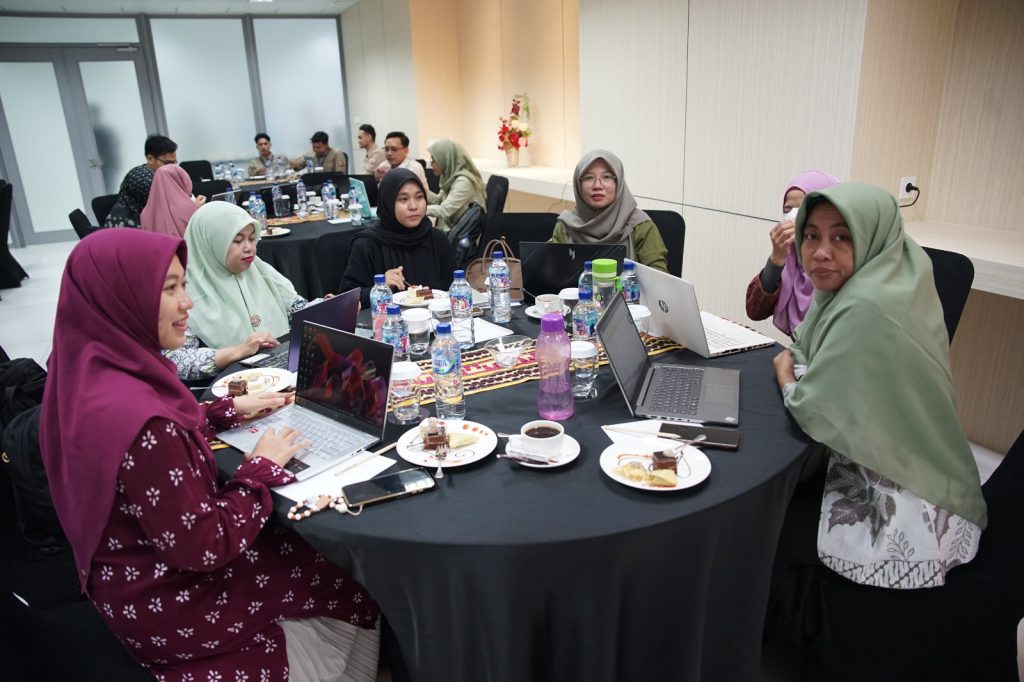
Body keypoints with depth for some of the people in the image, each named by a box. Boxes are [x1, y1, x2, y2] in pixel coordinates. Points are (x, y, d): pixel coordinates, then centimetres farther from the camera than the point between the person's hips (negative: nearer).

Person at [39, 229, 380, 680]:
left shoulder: (90, 373, -7)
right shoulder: (136, 419, -37)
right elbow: (204, 547, -29)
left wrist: (229, 409, 6)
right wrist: (262, 468, -16)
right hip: (165, 603, -8)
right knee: (354, 587, 8)